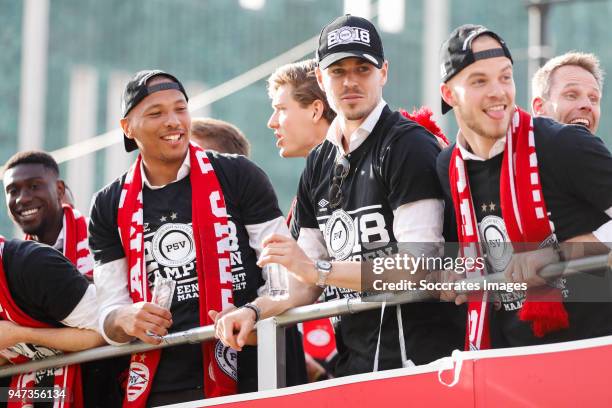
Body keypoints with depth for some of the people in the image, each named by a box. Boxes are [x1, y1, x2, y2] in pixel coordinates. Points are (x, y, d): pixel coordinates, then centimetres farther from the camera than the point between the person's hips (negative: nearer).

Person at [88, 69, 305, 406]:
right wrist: (125, 320, -15)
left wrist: (252, 312, -17)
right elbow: (109, 312, 8)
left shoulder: (238, 177, 1)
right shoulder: (110, 208, 9)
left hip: (246, 378, -2)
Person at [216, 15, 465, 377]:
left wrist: (318, 269, -17)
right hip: (352, 366, 7)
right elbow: (309, 281, 19)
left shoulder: (410, 146, -8)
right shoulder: (319, 164, 17)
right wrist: (255, 312, 1)